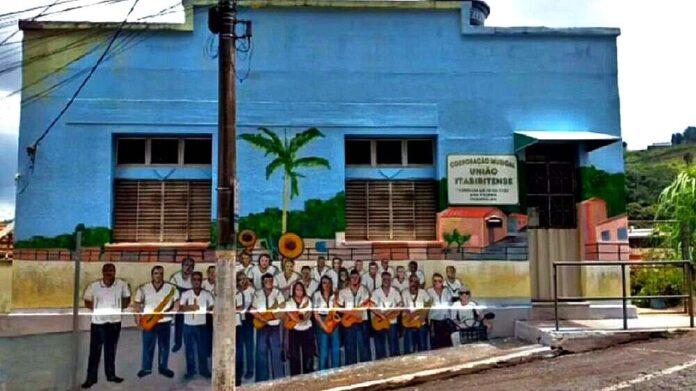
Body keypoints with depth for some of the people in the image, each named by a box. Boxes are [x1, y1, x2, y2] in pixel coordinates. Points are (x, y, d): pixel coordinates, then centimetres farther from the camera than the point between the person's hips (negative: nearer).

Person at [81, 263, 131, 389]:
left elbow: (127, 298, 8)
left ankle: (110, 374, 28)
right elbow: (87, 301, 3)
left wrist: (120, 308, -2)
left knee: (111, 350, 14)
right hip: (98, 322, -1)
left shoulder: (122, 284, -7)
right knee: (95, 351, 3)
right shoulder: (93, 286, -10)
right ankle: (91, 378, 12)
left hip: (114, 322, 1)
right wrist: (95, 309, -9)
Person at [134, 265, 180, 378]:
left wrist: (170, 311, -14)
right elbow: (137, 304, 4)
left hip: (165, 322, 0)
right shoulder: (143, 289, 0)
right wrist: (138, 317, -8)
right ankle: (146, 368, 19)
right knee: (147, 346, 6)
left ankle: (163, 368, 20)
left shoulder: (171, 289, -3)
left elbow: (177, 304, 2)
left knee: (164, 346, 8)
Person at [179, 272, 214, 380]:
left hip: (202, 325, 0)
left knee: (203, 348, 6)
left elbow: (212, 307, 0)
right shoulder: (185, 294, 0)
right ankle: (190, 371, 19)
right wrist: (191, 307, -23)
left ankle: (204, 370, 19)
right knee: (189, 349, 8)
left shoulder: (207, 294, 1)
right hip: (188, 325, 0)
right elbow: (181, 308, -8)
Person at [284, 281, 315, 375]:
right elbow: (290, 315, -10)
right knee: (294, 356, 1)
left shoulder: (307, 300, 6)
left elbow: (309, 315, -4)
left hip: (307, 330, 1)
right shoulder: (289, 302, 1)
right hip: (294, 331, -1)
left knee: (308, 354, 4)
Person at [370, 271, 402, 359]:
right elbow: (372, 307, -6)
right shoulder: (376, 292, 3)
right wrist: (381, 314, -20)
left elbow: (400, 304, -1)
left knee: (394, 345, 1)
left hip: (392, 322, 1)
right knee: (380, 345, 2)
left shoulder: (395, 292, 8)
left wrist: (391, 311, -16)